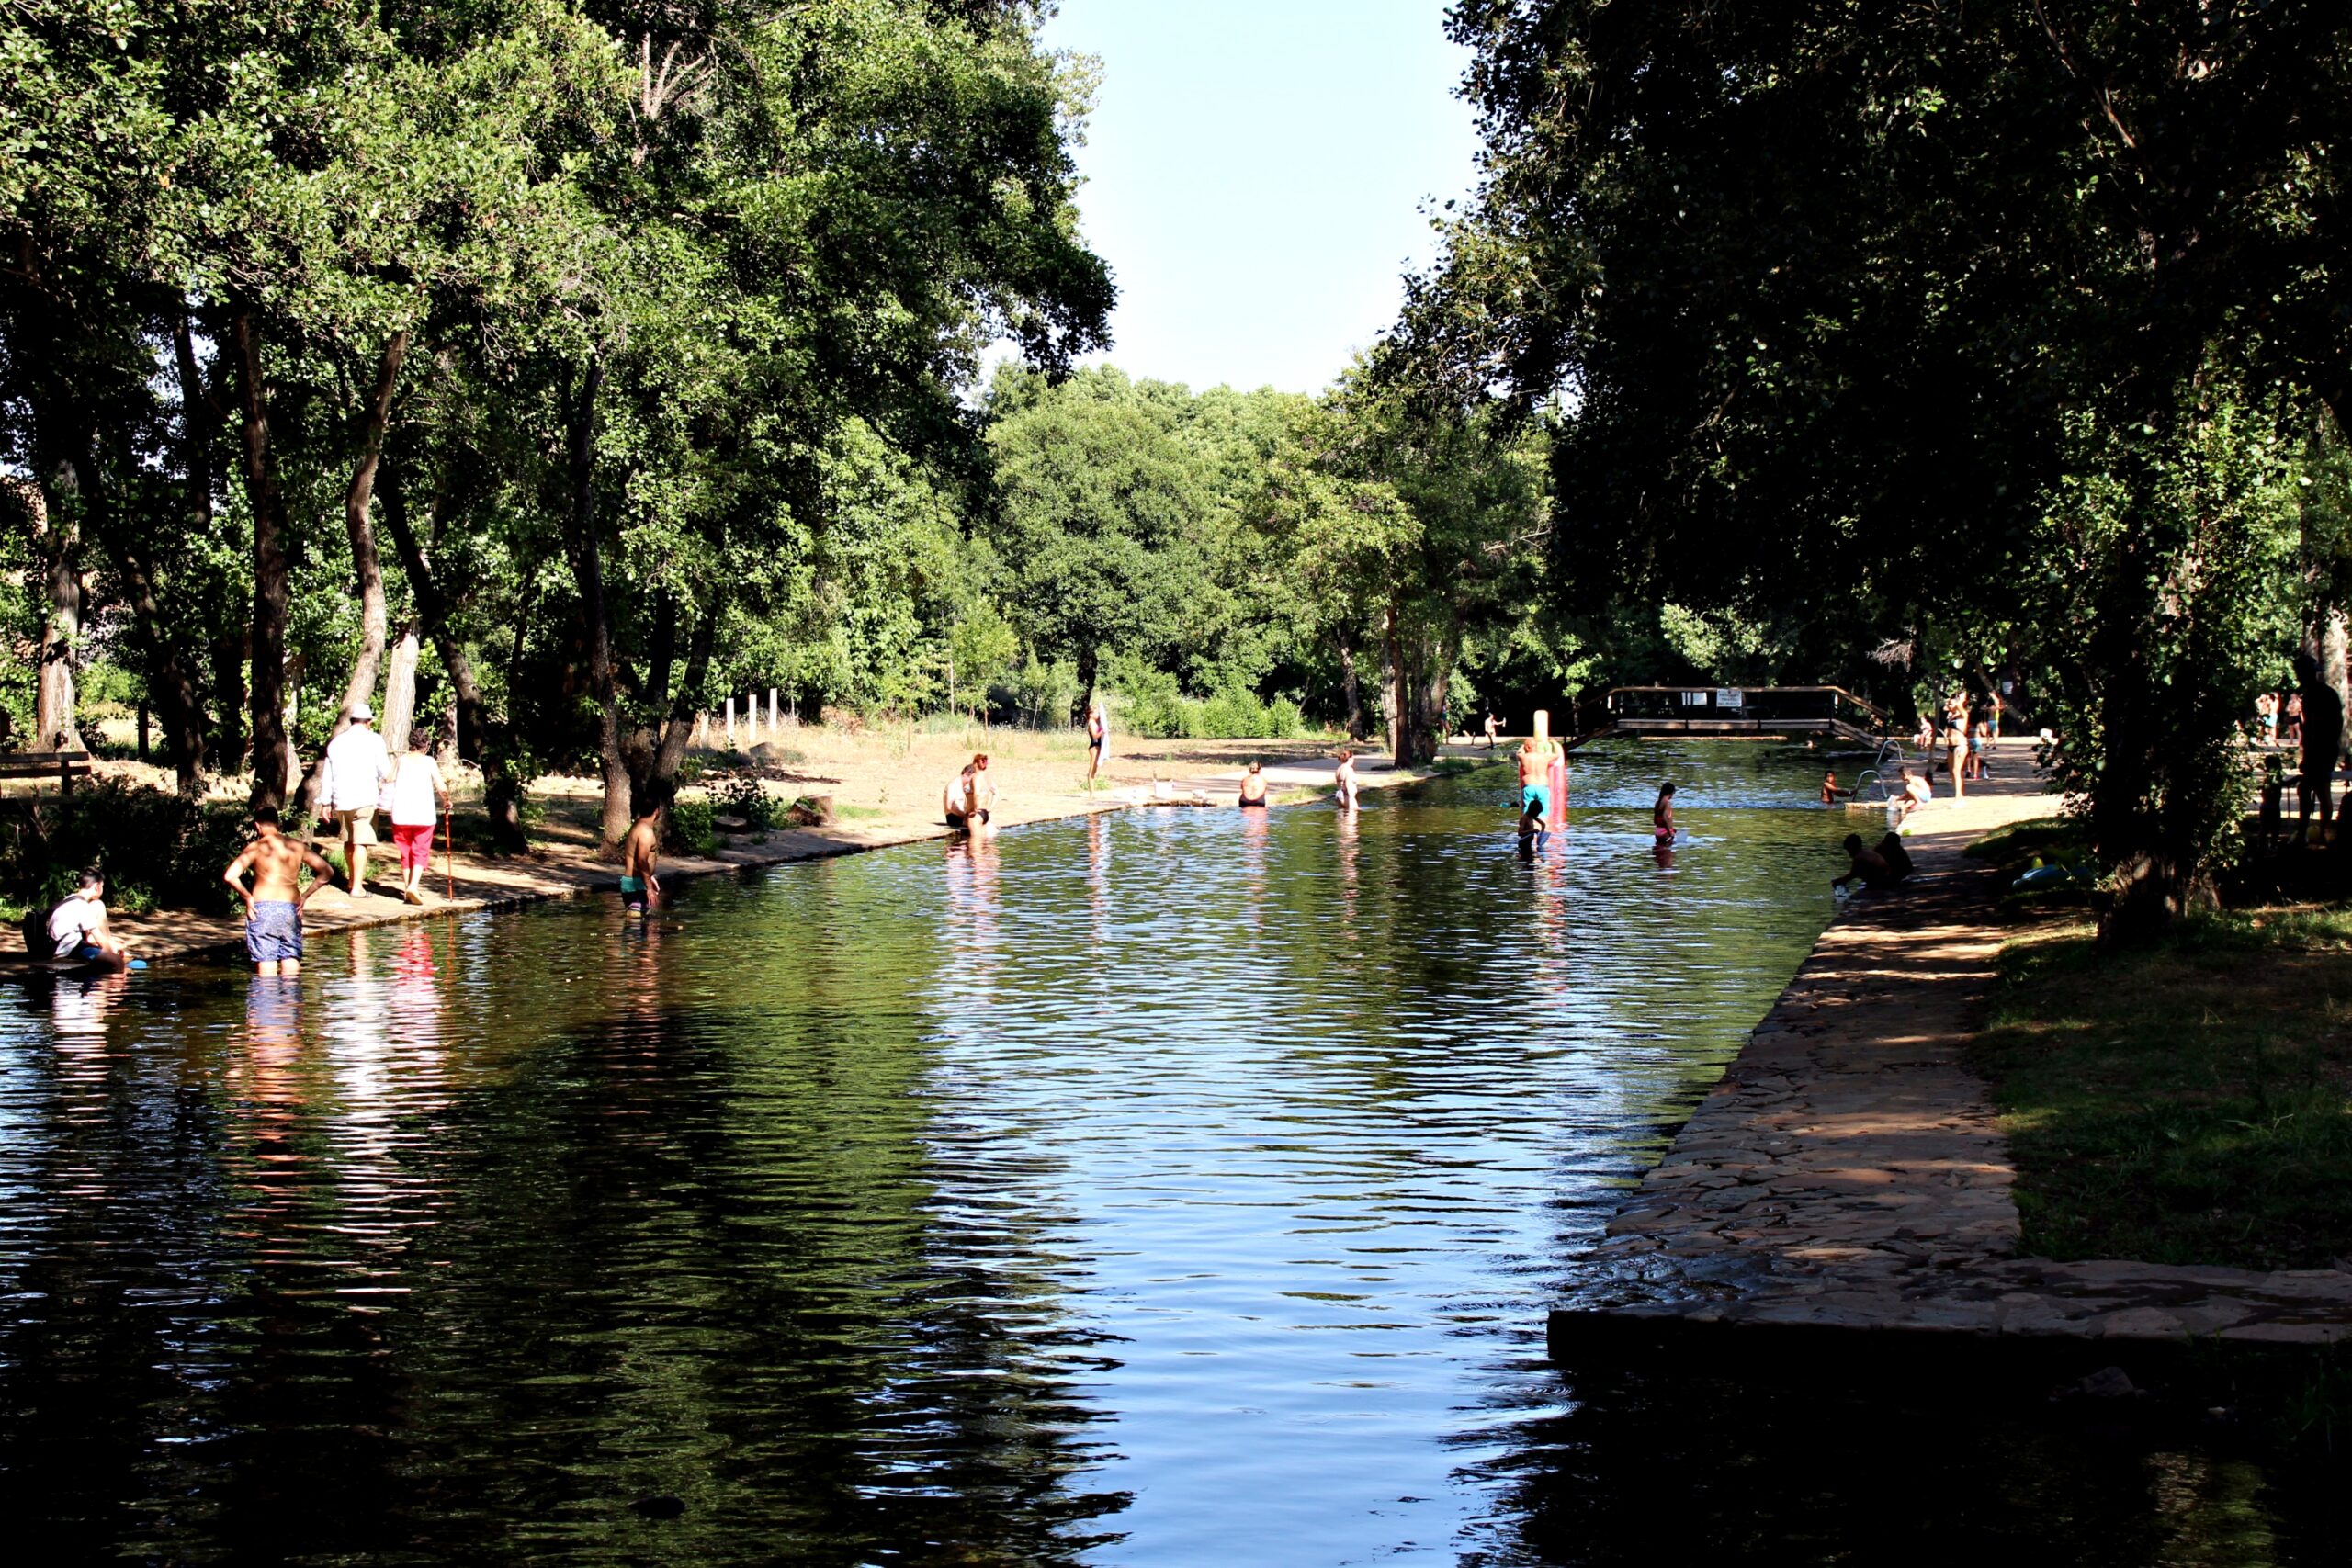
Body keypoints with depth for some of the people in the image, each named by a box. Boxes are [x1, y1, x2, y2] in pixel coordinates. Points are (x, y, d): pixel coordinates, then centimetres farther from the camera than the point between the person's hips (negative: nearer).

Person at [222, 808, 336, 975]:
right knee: (291, 961, 8)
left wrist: (247, 897, -2)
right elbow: (327, 872, 6)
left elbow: (230, 876, -14)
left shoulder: (255, 848, -3)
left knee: (265, 962, -1)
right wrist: (305, 896, 8)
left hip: (262, 909, -3)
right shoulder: (297, 847, 7)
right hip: (290, 909, 3)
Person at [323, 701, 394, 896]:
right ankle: (357, 887, -12)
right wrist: (385, 779, 17)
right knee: (360, 843, -6)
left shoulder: (336, 742, 11)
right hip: (365, 799, -5)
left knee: (348, 841, 19)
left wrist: (327, 802, 17)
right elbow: (385, 771, -6)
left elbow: (328, 775, 12)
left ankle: (354, 879, 33)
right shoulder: (374, 740, -3)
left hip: (340, 799, 5)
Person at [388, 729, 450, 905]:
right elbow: (442, 788, -6)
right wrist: (446, 802, 11)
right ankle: (413, 885, -17)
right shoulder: (429, 762, 1)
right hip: (423, 814, -2)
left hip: (401, 814, 2)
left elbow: (390, 780, 2)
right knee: (420, 852, 1)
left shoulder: (401, 760, 8)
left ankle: (406, 888, 15)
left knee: (405, 852, 14)